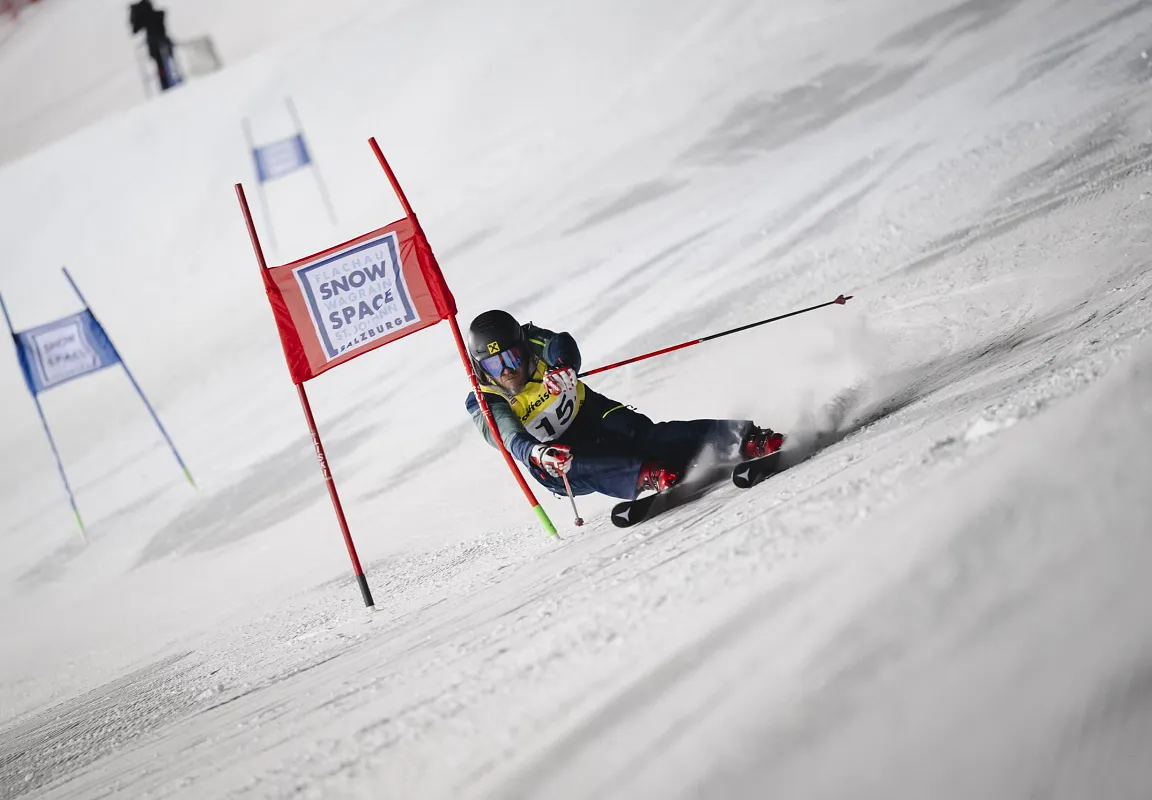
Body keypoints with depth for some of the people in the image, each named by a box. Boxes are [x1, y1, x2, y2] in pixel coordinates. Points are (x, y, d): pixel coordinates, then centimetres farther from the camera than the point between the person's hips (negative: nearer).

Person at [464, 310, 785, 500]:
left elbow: (561, 344, -35)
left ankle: (741, 438, -38)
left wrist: (562, 367, -60)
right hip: (551, 454, 0)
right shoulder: (484, 405, -17)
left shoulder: (533, 344, -13)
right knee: (567, 466, -35)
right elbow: (511, 440, -33)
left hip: (590, 415, 0)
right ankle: (649, 475, -50)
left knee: (642, 436, -27)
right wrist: (539, 454, -56)